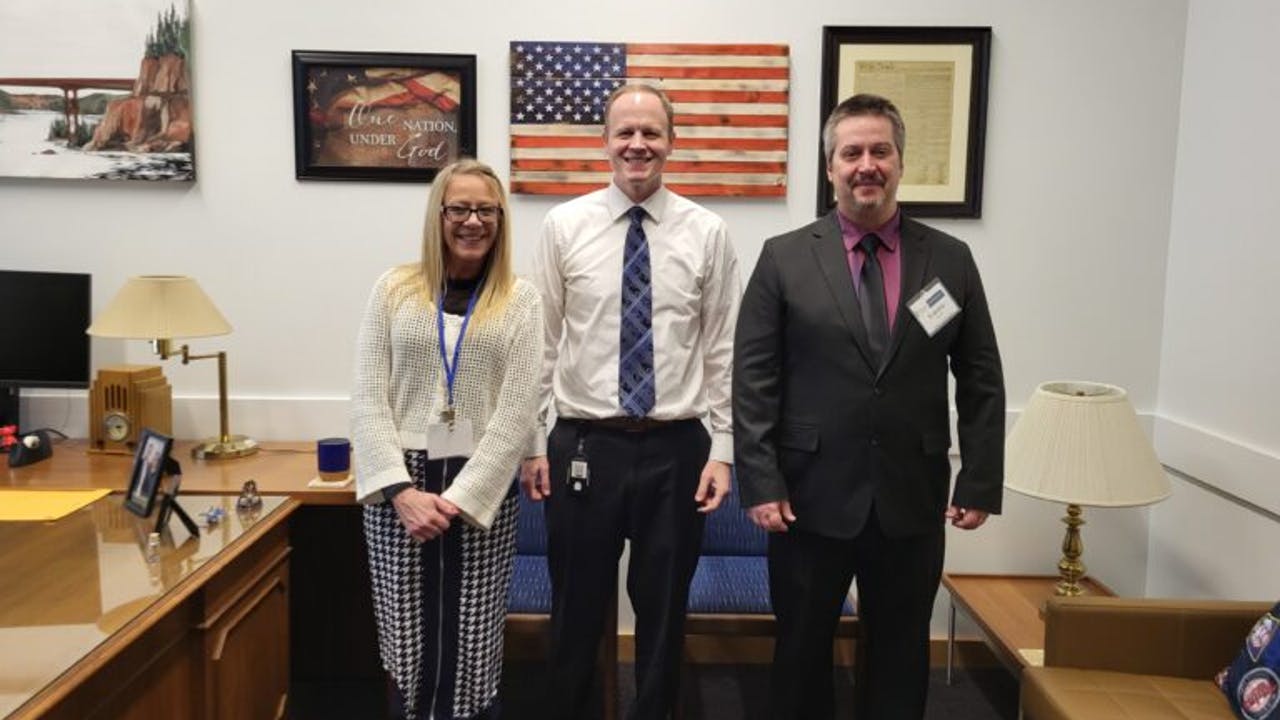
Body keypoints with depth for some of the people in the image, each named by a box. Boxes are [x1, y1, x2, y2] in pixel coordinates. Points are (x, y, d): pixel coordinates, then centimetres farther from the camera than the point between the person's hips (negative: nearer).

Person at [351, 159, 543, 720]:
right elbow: (367, 400, 0)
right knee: (407, 646, 8)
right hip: (398, 489, 1)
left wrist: (457, 499, -11)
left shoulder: (519, 301, 2)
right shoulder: (394, 289, 5)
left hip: (482, 491, -1)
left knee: (471, 648, 6)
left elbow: (516, 414, -5)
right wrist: (401, 490, -11)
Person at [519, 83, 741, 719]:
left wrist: (722, 449, -3)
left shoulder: (707, 232, 1)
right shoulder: (564, 225, 0)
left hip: (676, 448, 1)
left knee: (665, 612, 15)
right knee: (576, 610, 14)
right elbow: (541, 344, 2)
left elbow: (723, 351, 1)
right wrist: (532, 442, 0)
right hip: (584, 445, 0)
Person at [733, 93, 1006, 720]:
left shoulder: (951, 260, 3)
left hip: (913, 501, 2)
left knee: (901, 656, 16)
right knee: (801, 651, 14)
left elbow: (981, 382, 5)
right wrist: (761, 483, -10)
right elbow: (753, 380, -5)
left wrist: (980, 484, 0)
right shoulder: (784, 257, -2)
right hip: (812, 498, -1)